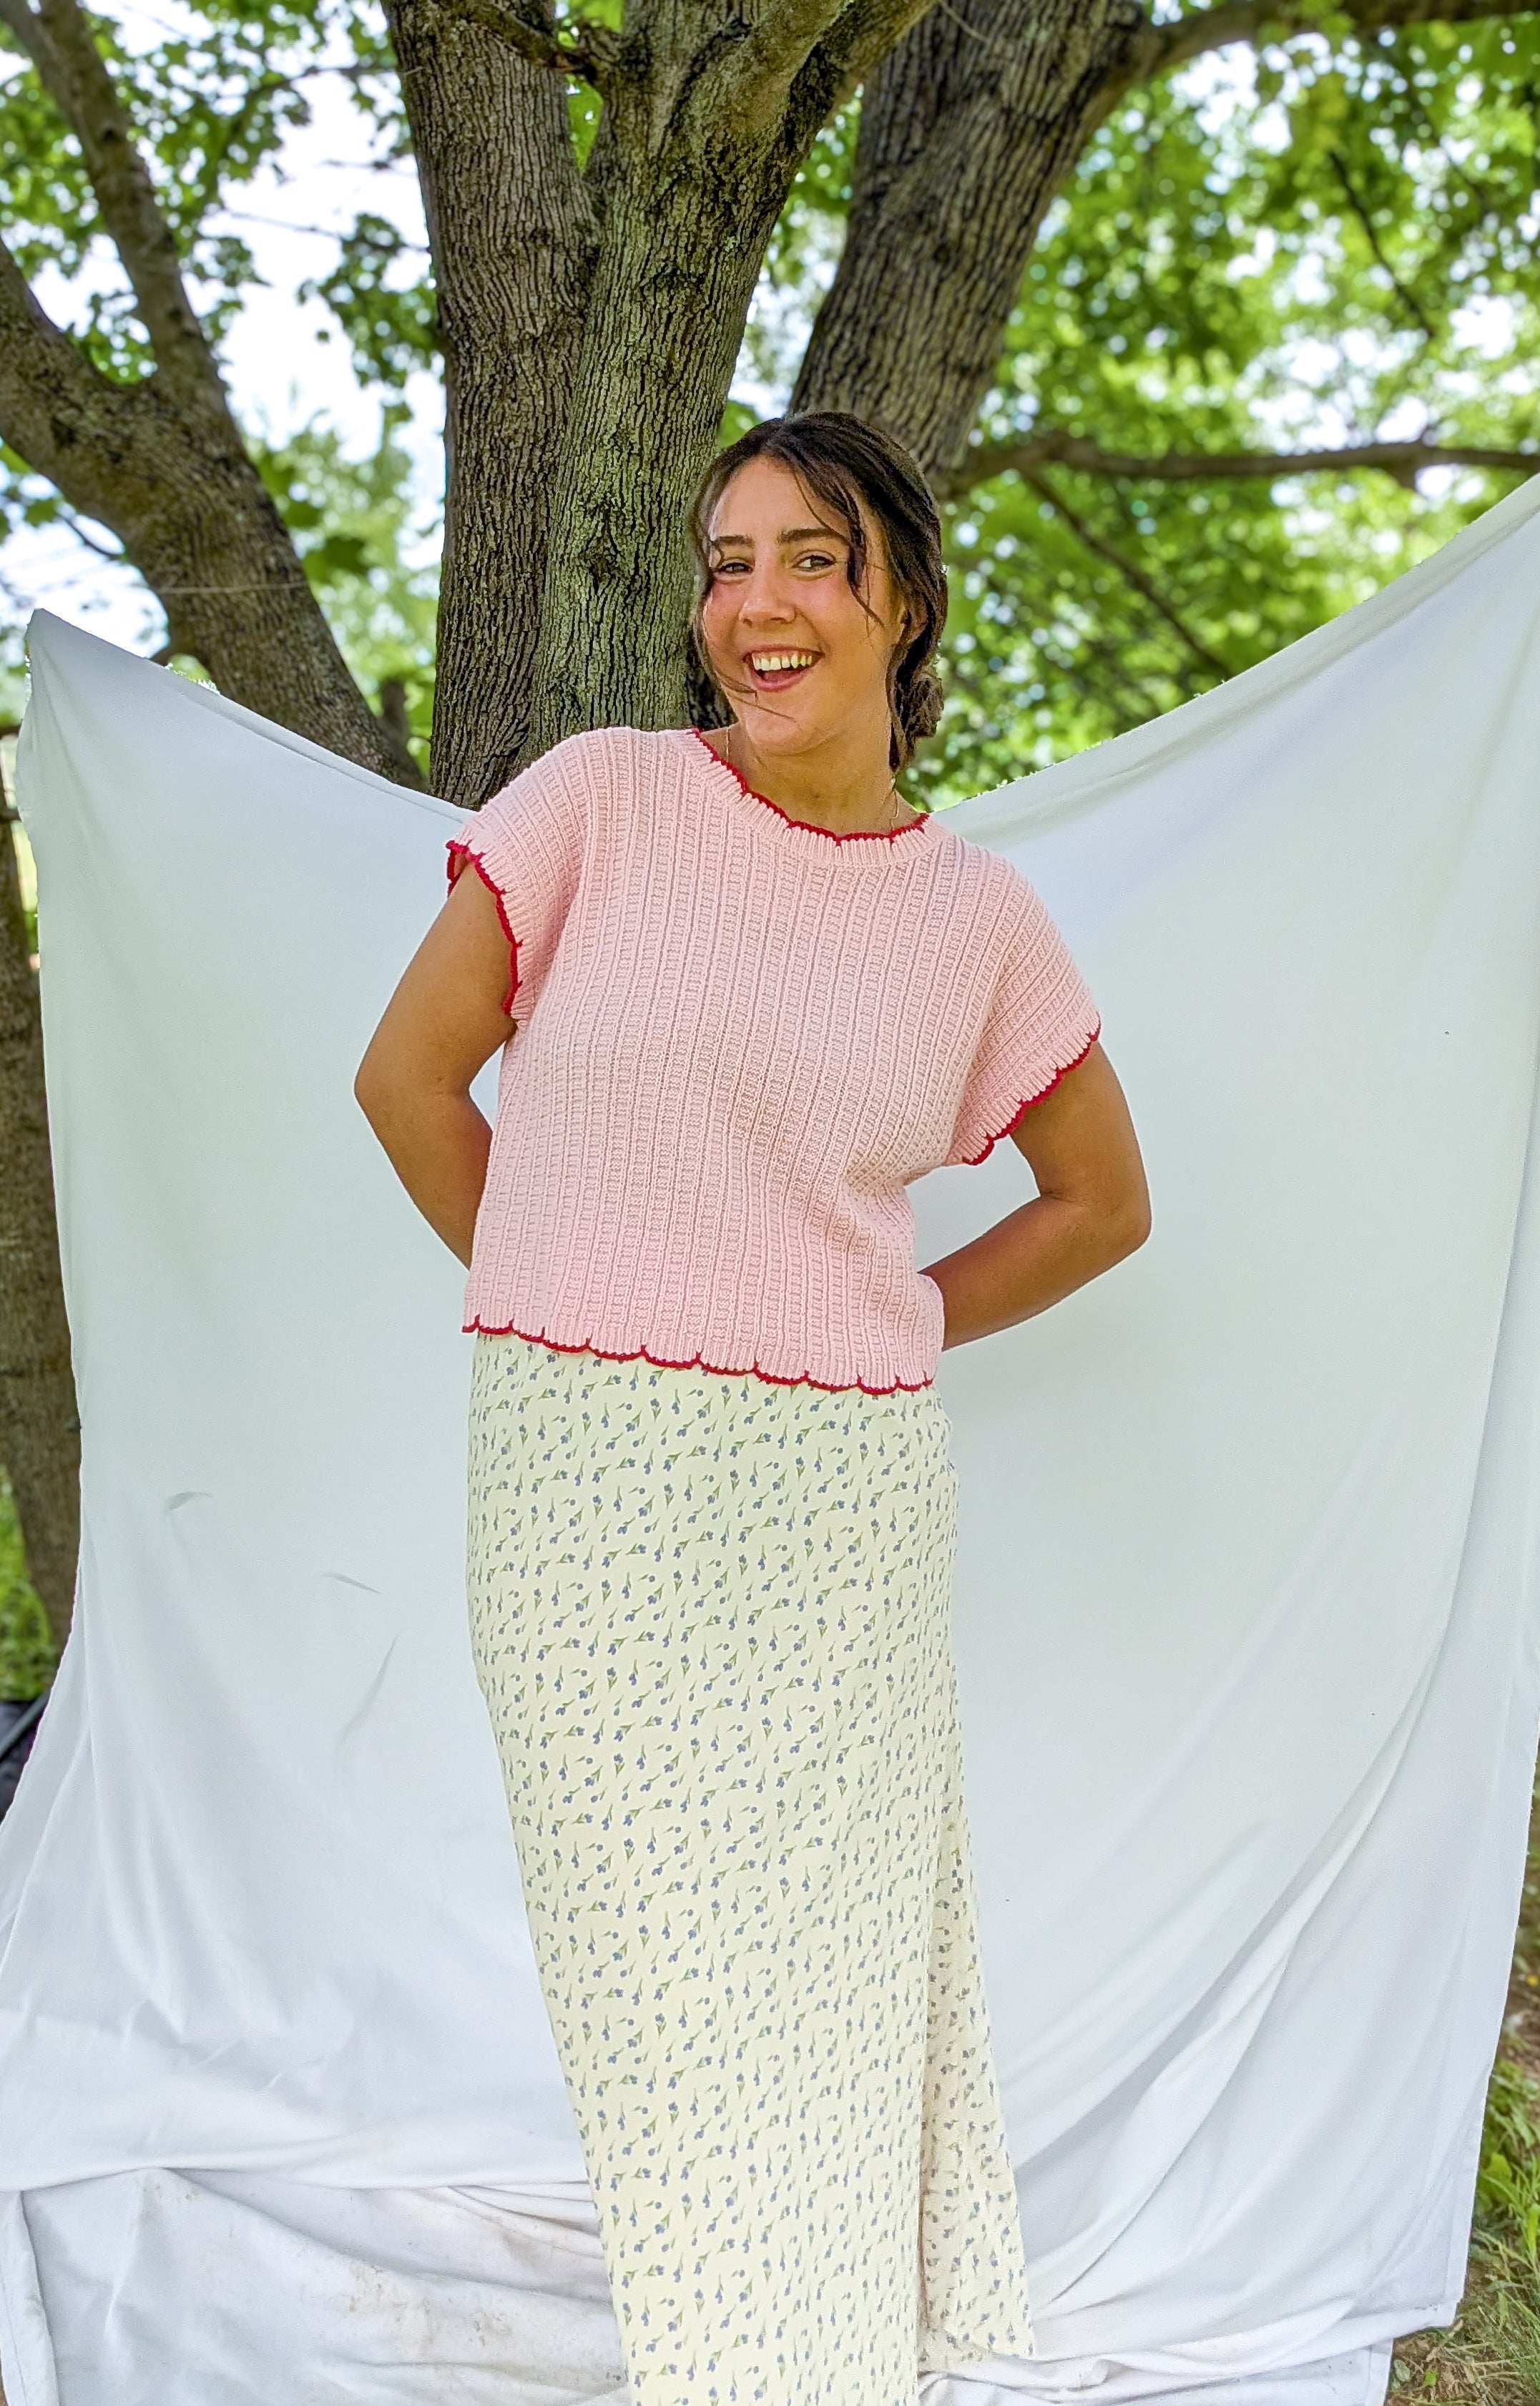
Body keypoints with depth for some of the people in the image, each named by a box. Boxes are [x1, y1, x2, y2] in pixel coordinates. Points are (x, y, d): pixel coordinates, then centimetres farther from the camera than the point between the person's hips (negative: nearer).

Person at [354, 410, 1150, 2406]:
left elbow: (1102, 1202, 15)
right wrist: (568, 1310, 8)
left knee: (841, 1943, 12)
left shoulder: (979, 914, 3)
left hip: (841, 1496, 1)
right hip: (581, 1487, -1)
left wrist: (883, 1329, 8)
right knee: (652, 1957, 9)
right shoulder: (602, 798, -1)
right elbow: (408, 1074, 5)